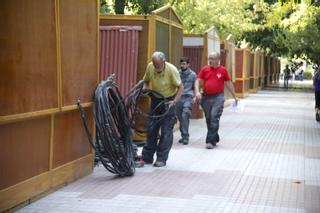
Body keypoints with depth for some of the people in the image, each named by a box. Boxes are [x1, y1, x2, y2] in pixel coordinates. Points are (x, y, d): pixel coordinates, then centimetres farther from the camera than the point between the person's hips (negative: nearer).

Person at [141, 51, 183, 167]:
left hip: (168, 100, -4)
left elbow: (180, 87, -15)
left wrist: (174, 101, -24)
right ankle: (147, 157, 15)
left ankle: (162, 158, 1)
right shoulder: (150, 67, -10)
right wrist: (145, 90, -12)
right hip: (155, 100, 4)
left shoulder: (171, 69, -21)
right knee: (151, 128, 6)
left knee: (166, 131, -5)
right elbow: (146, 81, 8)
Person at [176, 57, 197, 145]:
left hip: (188, 98, -3)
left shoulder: (193, 74, 4)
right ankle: (183, 136, 19)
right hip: (179, 97, 3)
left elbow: (195, 87, 12)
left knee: (185, 115, -18)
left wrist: (194, 97, -1)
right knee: (180, 117, 6)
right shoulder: (178, 73, 9)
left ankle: (185, 136, -16)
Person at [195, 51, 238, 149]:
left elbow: (229, 84, 9)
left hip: (218, 97, -3)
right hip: (206, 97, 4)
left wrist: (235, 97, 12)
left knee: (214, 119, -12)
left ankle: (210, 141, -10)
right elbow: (198, 81, 5)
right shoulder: (205, 69, 7)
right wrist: (197, 92, -12)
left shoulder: (223, 70, 2)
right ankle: (215, 138, 26)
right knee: (208, 119, 10)